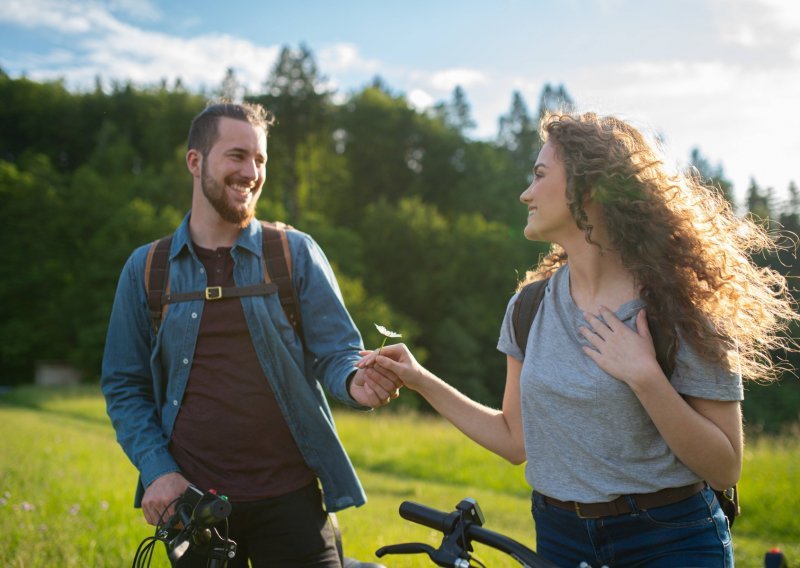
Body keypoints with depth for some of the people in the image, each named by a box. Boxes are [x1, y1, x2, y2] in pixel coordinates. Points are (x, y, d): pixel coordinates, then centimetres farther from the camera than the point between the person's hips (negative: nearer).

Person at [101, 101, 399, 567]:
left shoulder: (297, 253, 2)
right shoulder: (145, 268, 5)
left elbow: (338, 351, 2)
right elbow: (125, 386, 8)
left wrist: (357, 382, -21)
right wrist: (157, 470, -6)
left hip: (289, 498, -1)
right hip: (190, 503, 1)